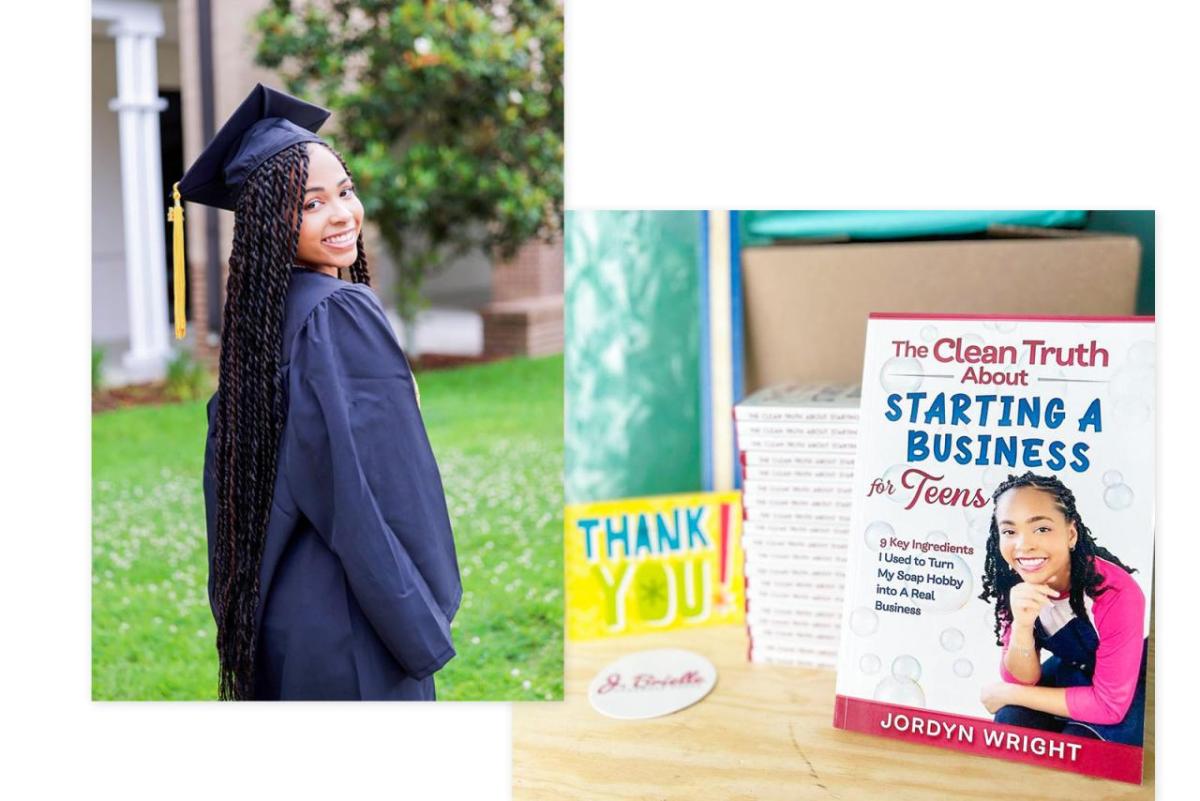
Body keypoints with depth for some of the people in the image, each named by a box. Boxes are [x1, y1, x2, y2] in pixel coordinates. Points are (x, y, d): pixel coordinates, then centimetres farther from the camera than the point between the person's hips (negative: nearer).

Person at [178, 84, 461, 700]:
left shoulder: (260, 313, 7)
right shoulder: (340, 313, -18)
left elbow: (225, 477, 13)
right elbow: (370, 484, -22)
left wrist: (240, 605, 19)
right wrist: (421, 628, -15)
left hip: (276, 610, 9)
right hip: (350, 620, -9)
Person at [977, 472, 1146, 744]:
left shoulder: (1115, 594, -32)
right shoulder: (1015, 584, -16)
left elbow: (1110, 704, -27)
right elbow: (1021, 680, -13)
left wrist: (1007, 694, -21)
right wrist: (1021, 625, -35)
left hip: (1131, 690, -5)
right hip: (1071, 674, 5)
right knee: (1011, 725, -20)